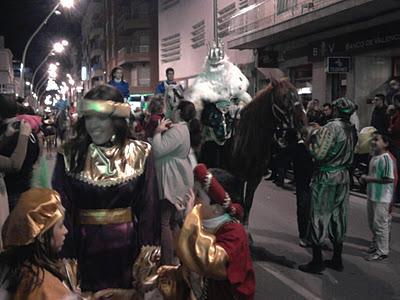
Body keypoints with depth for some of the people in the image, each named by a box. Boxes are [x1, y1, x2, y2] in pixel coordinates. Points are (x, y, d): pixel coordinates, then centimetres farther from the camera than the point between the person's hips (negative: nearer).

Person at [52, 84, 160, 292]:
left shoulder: (140, 154, -5)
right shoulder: (70, 155, -5)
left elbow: (148, 207, -2)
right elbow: (61, 207, -5)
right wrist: (65, 256, -9)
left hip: (127, 246, 0)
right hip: (85, 248, 0)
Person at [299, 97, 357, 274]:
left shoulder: (331, 127, -17)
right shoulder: (352, 130, 5)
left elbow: (318, 153, -22)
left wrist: (313, 134, -7)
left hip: (326, 177, -7)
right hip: (344, 176, 7)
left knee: (319, 217, 1)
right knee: (338, 217, 15)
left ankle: (317, 262, 6)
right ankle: (337, 259, 24)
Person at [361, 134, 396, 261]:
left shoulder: (387, 158, -19)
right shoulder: (374, 157, 10)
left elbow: (389, 179, -23)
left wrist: (370, 179, -19)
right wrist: (366, 177, 5)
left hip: (382, 198, -9)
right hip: (372, 196, 10)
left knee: (380, 224, -1)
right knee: (372, 223, 20)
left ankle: (382, 251, 10)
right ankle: (375, 245, 36)